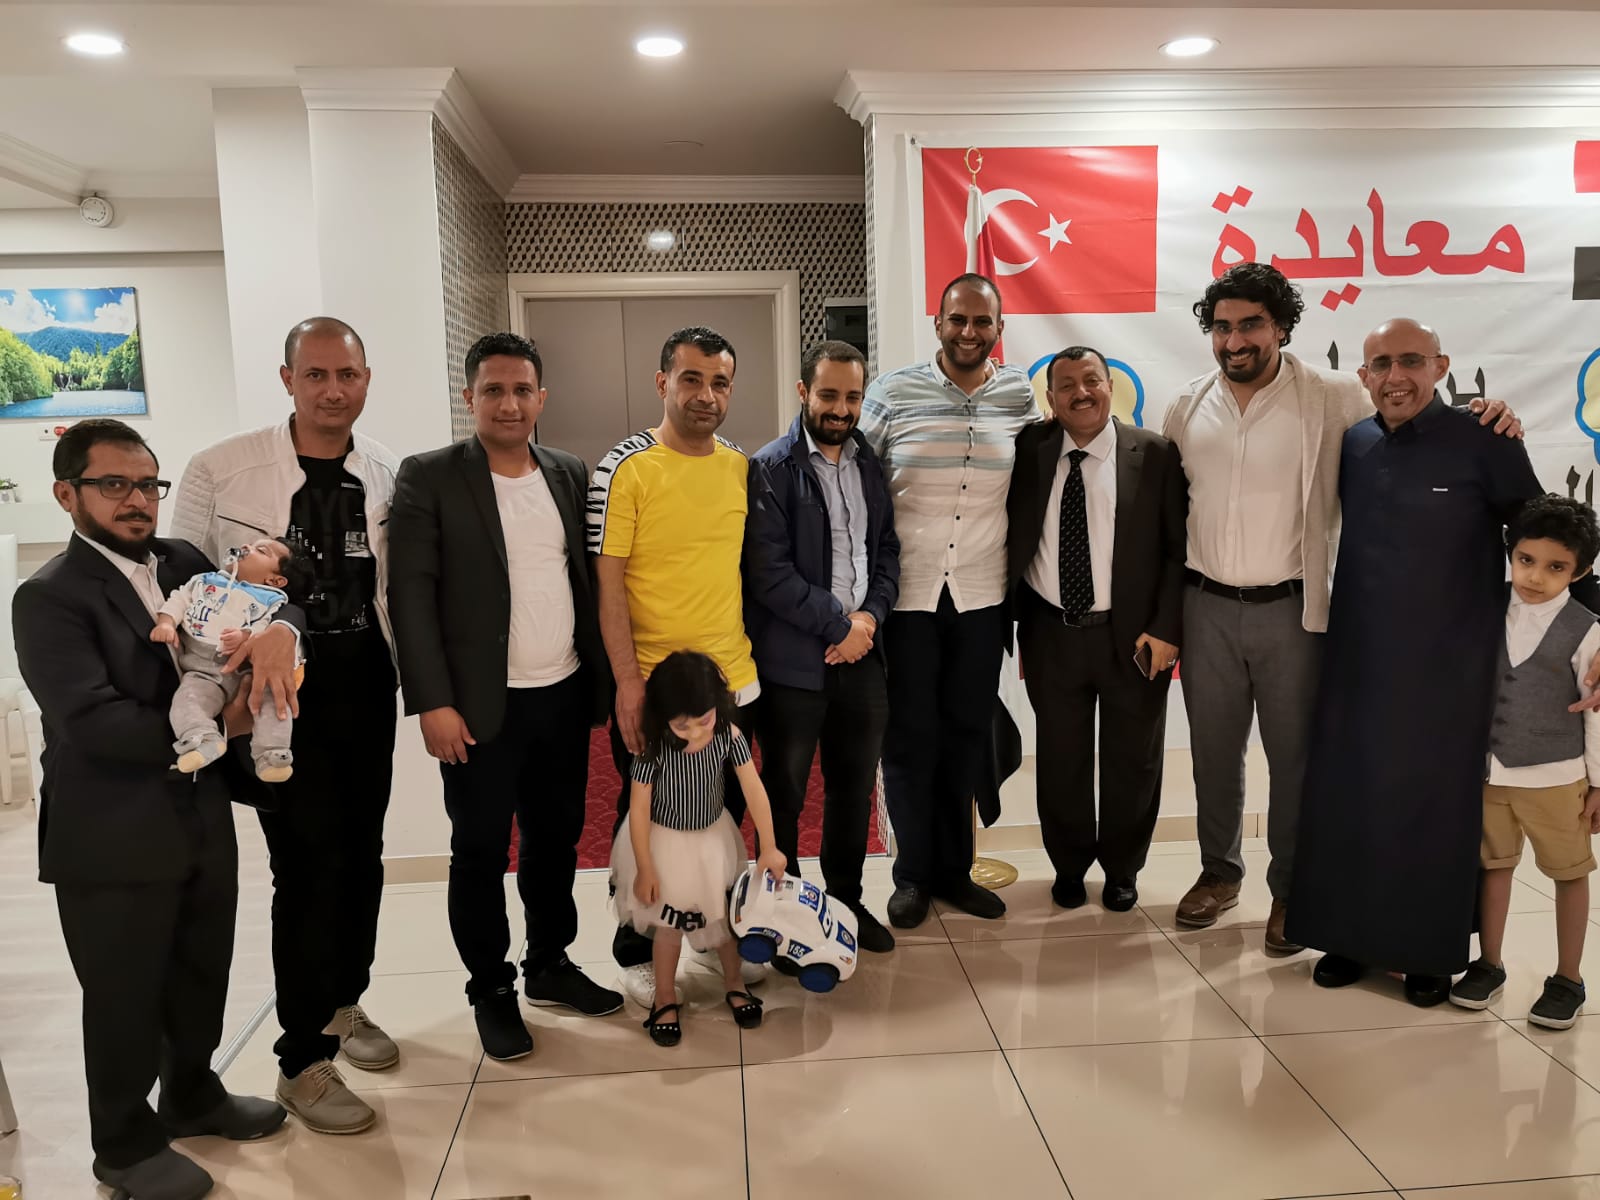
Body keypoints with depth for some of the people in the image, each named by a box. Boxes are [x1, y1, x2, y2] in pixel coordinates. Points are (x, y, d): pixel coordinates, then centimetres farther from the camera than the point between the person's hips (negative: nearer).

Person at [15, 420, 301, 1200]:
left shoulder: (183, 563, 6)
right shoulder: (48, 597, -14)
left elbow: (261, 600, 1)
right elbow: (94, 723, -23)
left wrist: (276, 629, -23)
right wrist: (214, 728, -16)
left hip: (203, 821, 6)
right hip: (113, 840, -6)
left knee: (203, 977, 21)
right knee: (124, 1000, 11)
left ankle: (192, 1094, 44)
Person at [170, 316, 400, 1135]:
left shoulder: (388, 476, -1)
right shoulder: (220, 471, -9)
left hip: (365, 684, 4)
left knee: (361, 852, 15)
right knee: (309, 862, -2)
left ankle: (343, 999, 41)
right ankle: (303, 1060, 18)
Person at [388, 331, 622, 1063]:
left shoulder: (570, 475, 6)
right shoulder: (428, 477, -6)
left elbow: (588, 580, 10)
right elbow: (410, 594, -10)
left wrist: (606, 676, 6)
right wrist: (433, 702, -15)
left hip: (565, 696, 4)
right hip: (483, 706, -4)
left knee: (557, 839, 16)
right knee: (480, 853, 8)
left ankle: (550, 964, 35)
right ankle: (491, 990, 26)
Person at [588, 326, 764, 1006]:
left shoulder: (743, 468, 6)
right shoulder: (624, 469, -10)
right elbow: (607, 585, -11)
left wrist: (755, 657, 10)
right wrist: (627, 682, -15)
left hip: (734, 681, 5)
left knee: (726, 817, 18)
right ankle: (636, 952, 28)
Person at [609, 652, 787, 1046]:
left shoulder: (729, 735, -22)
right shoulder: (653, 748, -28)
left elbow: (754, 790, -15)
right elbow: (639, 809, -19)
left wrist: (769, 847, -13)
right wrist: (645, 869, -13)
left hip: (714, 838, 3)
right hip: (665, 841, -3)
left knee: (725, 914, 17)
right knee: (668, 924, 10)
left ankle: (734, 983, 40)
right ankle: (665, 999, 31)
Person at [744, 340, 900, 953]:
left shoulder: (870, 463, 9)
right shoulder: (770, 468, -10)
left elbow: (887, 550, 11)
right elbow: (770, 575, -16)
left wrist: (870, 614, -7)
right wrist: (840, 623, -12)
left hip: (861, 653, 6)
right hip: (794, 660, -5)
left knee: (854, 788, 16)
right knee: (783, 794, 9)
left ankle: (846, 899, 33)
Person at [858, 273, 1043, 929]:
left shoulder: (1021, 396, 2)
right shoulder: (892, 392, -4)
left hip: (983, 597, 2)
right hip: (906, 595, -2)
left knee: (966, 733, 12)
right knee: (910, 736, 7)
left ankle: (954, 869, 28)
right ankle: (912, 874, 24)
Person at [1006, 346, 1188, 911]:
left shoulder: (1155, 455, -4)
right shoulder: (1030, 449, 1)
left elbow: (1178, 548, -5)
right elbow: (1006, 535, 4)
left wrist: (1165, 628, -10)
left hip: (1133, 635, -1)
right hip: (1050, 632, 1)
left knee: (1132, 760, 12)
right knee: (1061, 758, 13)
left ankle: (1122, 870, 34)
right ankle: (1069, 866, 34)